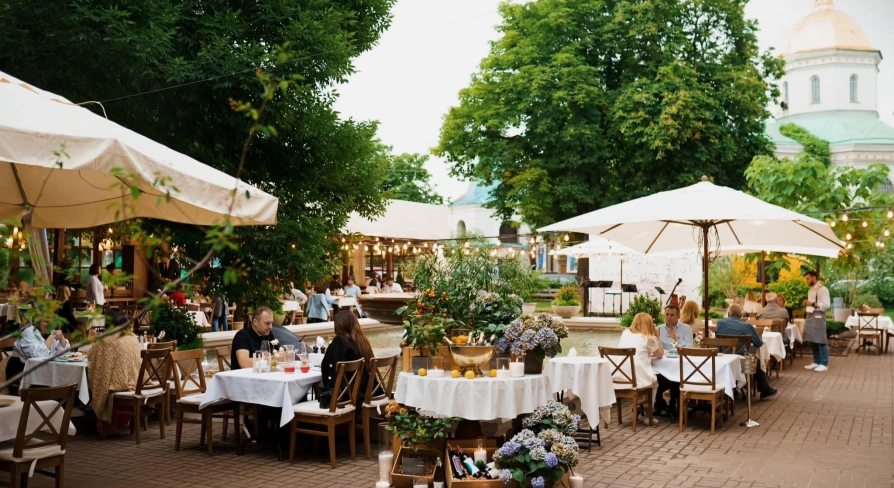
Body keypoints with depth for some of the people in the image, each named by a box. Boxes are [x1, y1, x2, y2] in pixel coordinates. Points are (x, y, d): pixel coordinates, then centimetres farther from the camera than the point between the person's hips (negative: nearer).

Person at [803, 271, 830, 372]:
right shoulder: (810, 290, 18)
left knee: (821, 341, -5)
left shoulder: (822, 289, -11)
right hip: (810, 316, 9)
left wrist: (813, 304, -23)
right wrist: (807, 304, 7)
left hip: (818, 316, -9)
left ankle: (824, 364, -1)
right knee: (813, 340, 11)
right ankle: (816, 362, 18)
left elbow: (827, 305, -18)